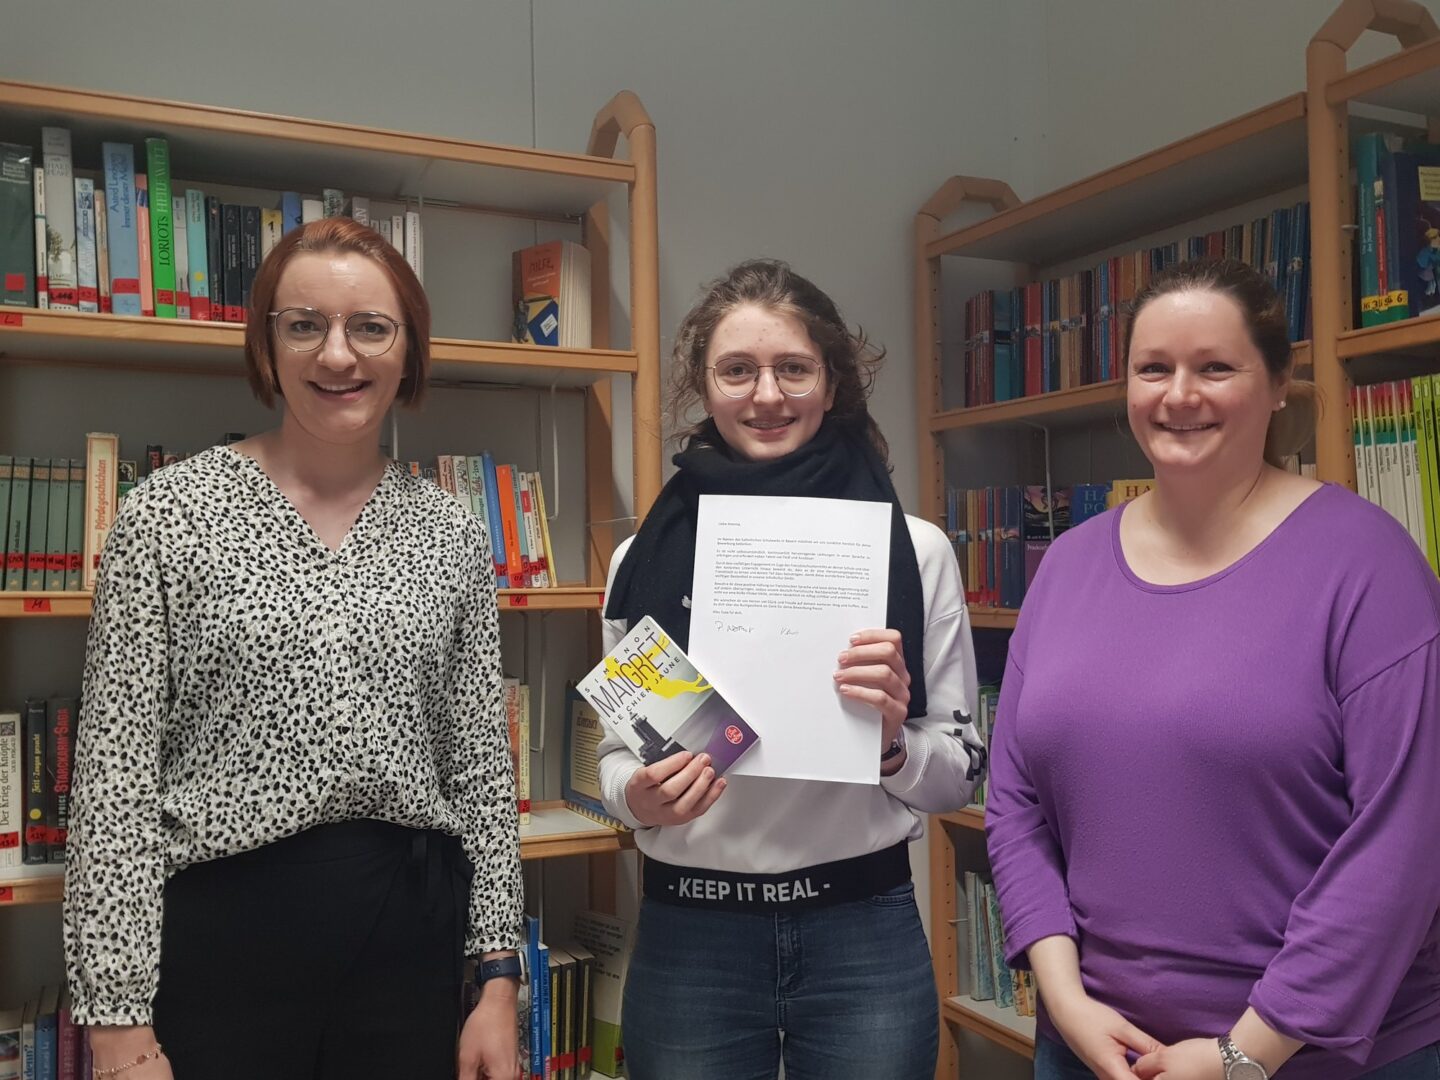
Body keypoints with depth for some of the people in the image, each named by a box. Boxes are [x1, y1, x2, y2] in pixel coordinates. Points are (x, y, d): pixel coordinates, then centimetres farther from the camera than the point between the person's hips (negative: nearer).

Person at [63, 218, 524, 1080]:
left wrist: (499, 975, 3)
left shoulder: (452, 533, 3)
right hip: (224, 933, -2)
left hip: (413, 935, 3)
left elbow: (483, 764, 5)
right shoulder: (169, 515, -5)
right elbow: (115, 773, -6)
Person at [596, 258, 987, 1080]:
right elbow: (617, 758, 7)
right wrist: (641, 796, -13)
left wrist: (893, 740, -17)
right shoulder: (645, 557, -1)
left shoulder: (914, 548, -4)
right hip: (689, 941, 1)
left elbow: (960, 772, 2)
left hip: (865, 937, 0)